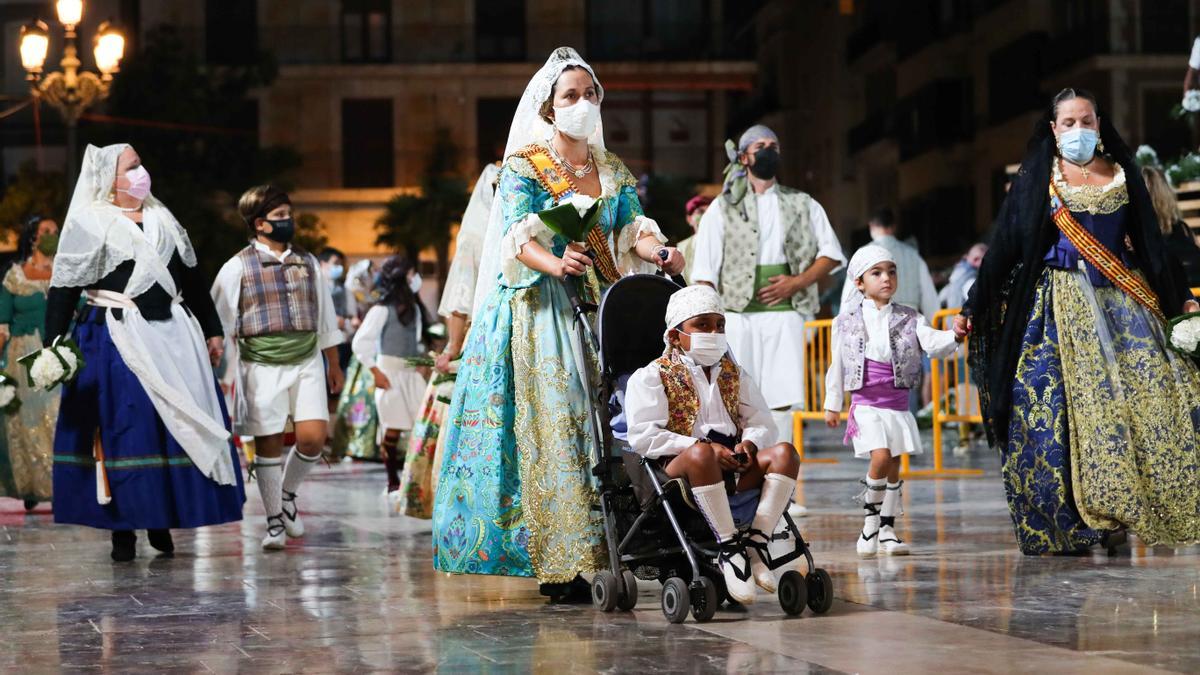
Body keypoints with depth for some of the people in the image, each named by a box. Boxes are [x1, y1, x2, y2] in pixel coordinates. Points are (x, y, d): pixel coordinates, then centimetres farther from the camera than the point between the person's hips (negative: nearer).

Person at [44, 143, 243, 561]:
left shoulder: (162, 219, 15)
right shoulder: (88, 224, -3)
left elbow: (191, 279, 21)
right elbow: (64, 287, -6)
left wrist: (211, 330, 20)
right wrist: (53, 343, -13)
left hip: (173, 337, 6)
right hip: (118, 339, -5)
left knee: (179, 427, 3)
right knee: (123, 430, -5)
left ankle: (161, 520, 13)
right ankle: (123, 531, 2)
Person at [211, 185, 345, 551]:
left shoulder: (308, 263, 11)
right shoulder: (238, 268, -1)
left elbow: (325, 318, 19)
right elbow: (219, 324, 0)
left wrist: (333, 364, 20)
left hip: (307, 363, 3)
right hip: (262, 366, -3)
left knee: (312, 438, -8)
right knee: (268, 444, 0)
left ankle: (288, 493, 19)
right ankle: (275, 521, 12)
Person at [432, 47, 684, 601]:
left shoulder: (614, 172, 16)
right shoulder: (524, 166, 1)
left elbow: (632, 232, 7)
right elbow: (517, 238, -10)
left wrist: (659, 253, -15)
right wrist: (555, 264, -30)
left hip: (599, 305, 5)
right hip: (539, 309, -5)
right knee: (550, 425, -13)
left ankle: (587, 552, -3)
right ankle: (559, 565, -14)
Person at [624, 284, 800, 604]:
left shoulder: (735, 374, 25)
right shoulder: (651, 377, 5)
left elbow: (762, 422, 18)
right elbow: (643, 436, -8)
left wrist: (750, 443, -9)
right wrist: (705, 447, -17)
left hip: (734, 469, 5)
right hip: (676, 466, -5)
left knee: (785, 452, -20)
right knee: (700, 454, -40)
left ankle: (757, 543, -25)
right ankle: (730, 548, -35)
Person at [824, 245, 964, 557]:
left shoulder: (909, 318, 2)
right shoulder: (848, 321, -1)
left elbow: (932, 343, -13)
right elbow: (837, 364, 6)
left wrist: (955, 336, -33)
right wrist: (833, 404, 10)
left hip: (898, 404, 3)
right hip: (866, 405, -3)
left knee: (894, 465, 6)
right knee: (881, 458, -18)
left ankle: (887, 530, 16)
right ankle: (870, 516, 3)